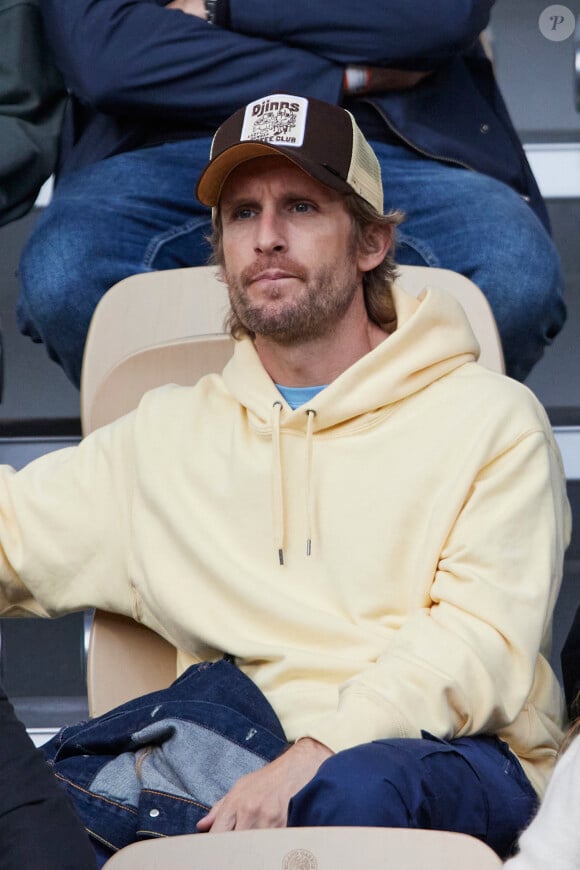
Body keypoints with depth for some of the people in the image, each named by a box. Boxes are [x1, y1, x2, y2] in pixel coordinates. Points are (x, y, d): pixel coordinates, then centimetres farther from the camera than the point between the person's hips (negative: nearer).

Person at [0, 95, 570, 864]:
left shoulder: (491, 418, 11)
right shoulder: (167, 435, 24)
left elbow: (484, 640, -3)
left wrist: (314, 756, -16)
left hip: (446, 758, -3)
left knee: (361, 788, -41)